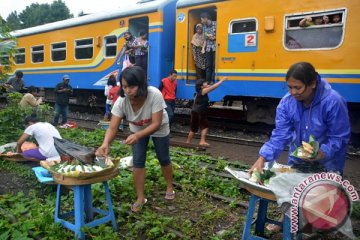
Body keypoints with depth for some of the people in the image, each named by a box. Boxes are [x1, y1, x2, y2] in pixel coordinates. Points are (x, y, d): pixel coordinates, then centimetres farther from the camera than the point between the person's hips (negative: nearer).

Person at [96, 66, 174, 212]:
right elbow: (113, 127, -33)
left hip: (159, 128, -2)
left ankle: (170, 187, 35)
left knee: (163, 158, 10)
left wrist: (138, 136, -54)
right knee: (138, 161, -4)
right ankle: (140, 198, 11)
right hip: (138, 129, 2)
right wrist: (106, 143, -53)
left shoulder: (154, 95, -41)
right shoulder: (121, 101, -32)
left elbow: (156, 124, -39)